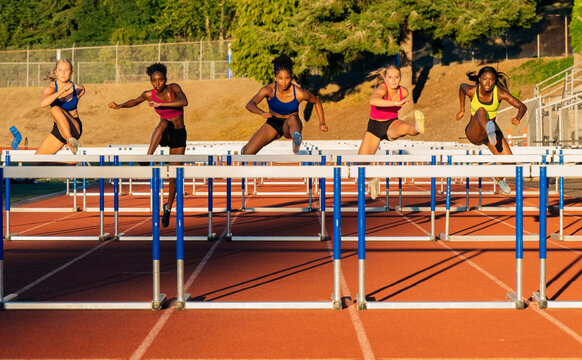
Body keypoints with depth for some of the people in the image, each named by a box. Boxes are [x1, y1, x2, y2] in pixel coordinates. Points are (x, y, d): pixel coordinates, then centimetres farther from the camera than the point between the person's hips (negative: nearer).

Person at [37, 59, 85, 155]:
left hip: (74, 129, -3)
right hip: (58, 130, 3)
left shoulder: (79, 89, -7)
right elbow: (43, 104, -34)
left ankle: (70, 140, -35)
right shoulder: (51, 88, -11)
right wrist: (62, 90, -42)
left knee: (55, 109, -31)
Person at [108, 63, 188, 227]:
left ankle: (168, 207, 20)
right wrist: (119, 106, -12)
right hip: (164, 134, 1)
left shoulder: (173, 88, -16)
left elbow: (184, 102, -33)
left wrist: (160, 104, -39)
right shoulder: (149, 94, -8)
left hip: (179, 135, -1)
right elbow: (135, 101, 6)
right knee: (164, 122, -36)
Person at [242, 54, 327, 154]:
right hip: (273, 124, 2)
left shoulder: (299, 93, -19)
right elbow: (250, 105, -31)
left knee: (292, 119, -40)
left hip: (289, 127, -2)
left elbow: (317, 101, 2)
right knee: (247, 152, -10)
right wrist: (262, 113, -51)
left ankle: (296, 140, -76)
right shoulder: (269, 89, -19)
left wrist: (322, 123, -3)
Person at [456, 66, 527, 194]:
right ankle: (490, 130, -67)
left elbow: (522, 106, -20)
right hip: (473, 133, -3)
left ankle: (498, 178, 29)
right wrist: (462, 110, 16)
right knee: (481, 110, -32)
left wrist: (518, 118, -42)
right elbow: (462, 87, 7)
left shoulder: (500, 93, -18)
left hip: (493, 130, 3)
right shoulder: (471, 91, -17)